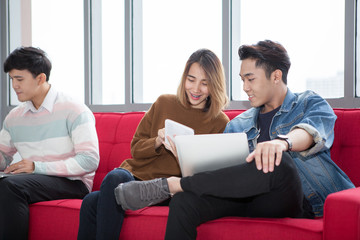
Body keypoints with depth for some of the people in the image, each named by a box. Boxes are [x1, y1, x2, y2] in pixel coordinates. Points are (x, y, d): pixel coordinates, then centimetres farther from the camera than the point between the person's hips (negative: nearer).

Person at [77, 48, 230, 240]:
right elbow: (136, 149, 14)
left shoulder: (220, 123, 3)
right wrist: (158, 142, -8)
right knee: (91, 202, -31)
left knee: (95, 202, -30)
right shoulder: (164, 103, 13)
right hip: (135, 172, 4)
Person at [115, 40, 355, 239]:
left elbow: (313, 131, -14)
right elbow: (215, 160, 17)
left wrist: (282, 142, -38)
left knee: (279, 163, -39)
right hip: (256, 202, 5)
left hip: (301, 202, -4)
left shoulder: (311, 104, 11)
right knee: (185, 201, -24)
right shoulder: (239, 125, 27)